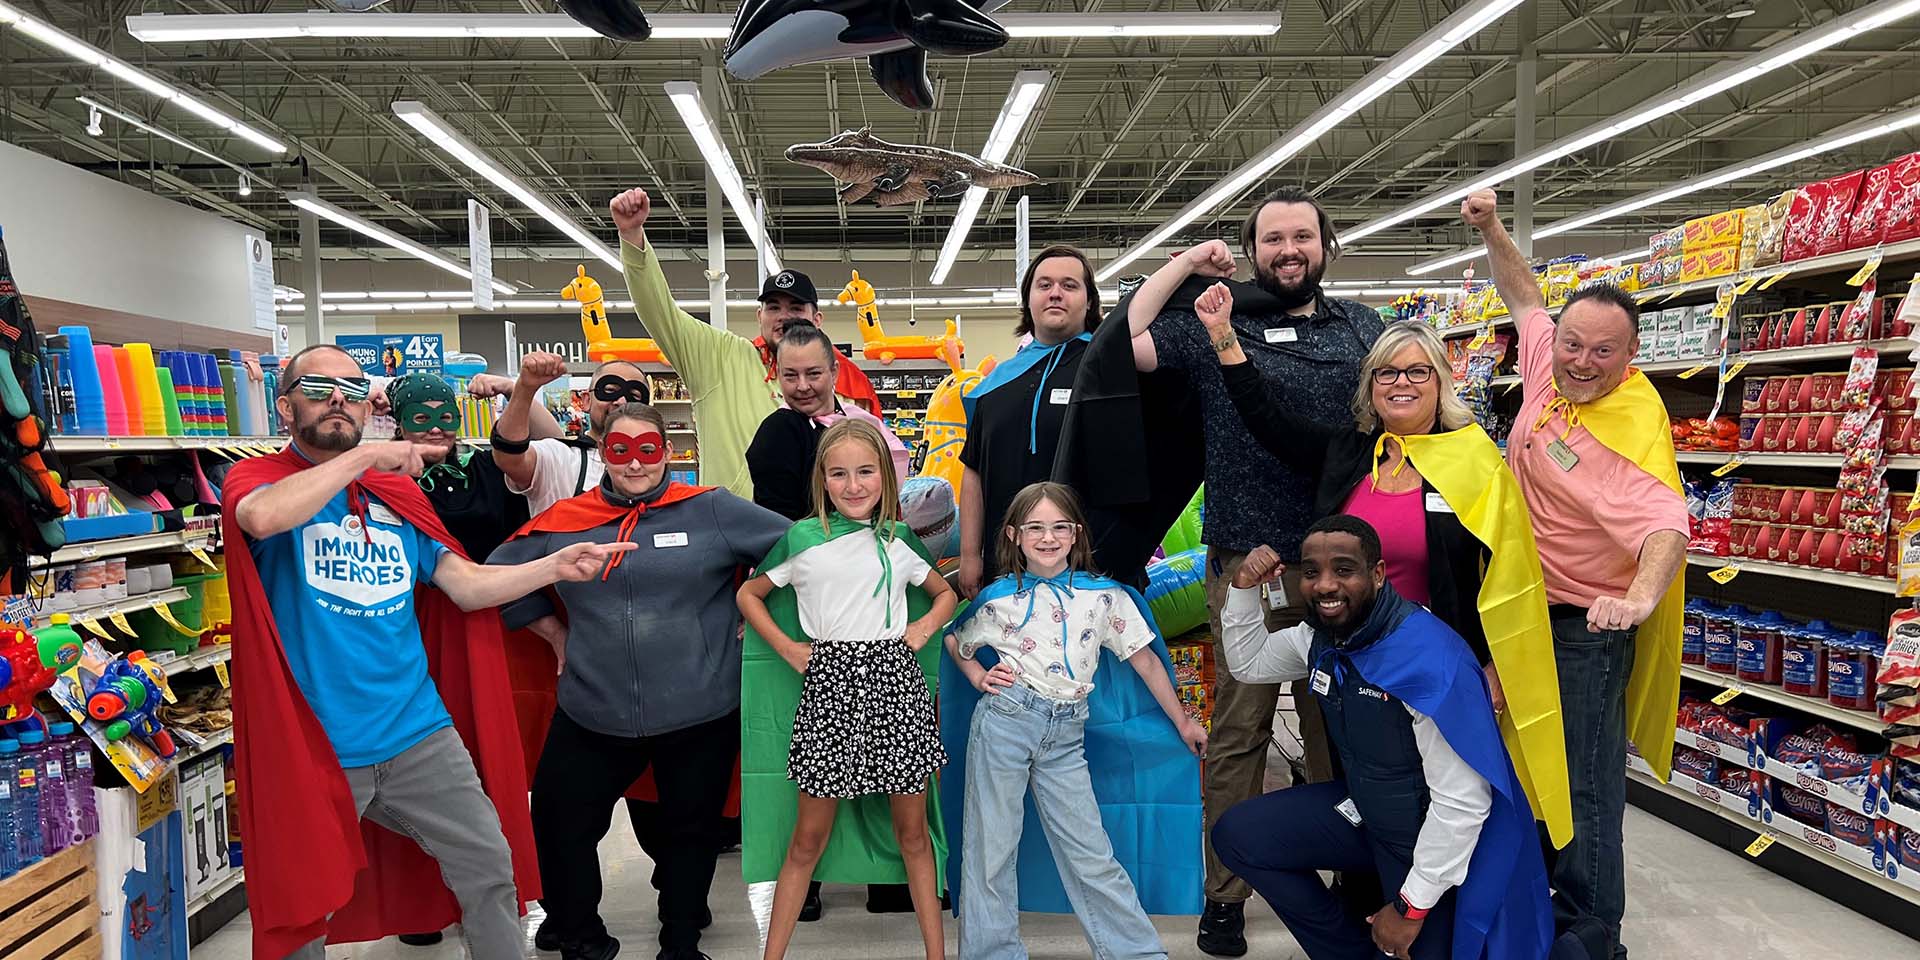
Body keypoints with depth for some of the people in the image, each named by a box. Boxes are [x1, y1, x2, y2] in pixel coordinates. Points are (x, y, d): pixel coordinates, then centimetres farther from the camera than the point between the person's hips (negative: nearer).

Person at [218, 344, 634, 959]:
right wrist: (365, 456, -20)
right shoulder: (257, 478, -2)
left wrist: (554, 567, -6)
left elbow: (469, 585, 7)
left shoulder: (397, 494, 11)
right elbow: (262, 517, -28)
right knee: (303, 908, 11)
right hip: (312, 747, -4)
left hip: (418, 733, 4)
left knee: (490, 866, 8)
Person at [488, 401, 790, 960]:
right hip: (593, 714, 2)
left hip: (700, 713, -2)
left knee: (693, 827, 15)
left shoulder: (711, 510, -6)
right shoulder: (564, 522, 2)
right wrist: (554, 631, 9)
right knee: (561, 825, 10)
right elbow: (500, 573, 16)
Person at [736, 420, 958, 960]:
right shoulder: (803, 539, 3)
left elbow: (945, 594, 23)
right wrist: (786, 648, 1)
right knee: (809, 837, 5)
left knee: (913, 831, 9)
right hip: (829, 682, -1)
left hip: (895, 681, 2)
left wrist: (924, 627, 4)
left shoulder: (898, 541, 9)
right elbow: (749, 595, 13)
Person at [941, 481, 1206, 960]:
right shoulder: (999, 598, 1)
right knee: (991, 846, 5)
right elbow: (954, 640, 18)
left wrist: (1182, 721, 13)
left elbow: (1145, 659, 9)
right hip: (1004, 719, 0)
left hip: (1066, 735, 1)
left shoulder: (1105, 595, 2)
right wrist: (979, 677, 1)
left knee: (1090, 853, 3)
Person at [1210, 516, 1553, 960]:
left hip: (1440, 840, -7)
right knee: (1236, 836, -2)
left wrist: (1412, 906, -20)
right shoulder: (1320, 636, -6)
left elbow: (1463, 802, -28)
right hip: (1366, 810, 7)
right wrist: (1244, 589, -5)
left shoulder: (1429, 656, -30)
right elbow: (1247, 663, 13)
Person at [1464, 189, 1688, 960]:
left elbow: (1666, 521, -38)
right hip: (1523, 608, 8)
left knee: (1585, 785, -1)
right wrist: (1491, 231, 8)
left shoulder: (1636, 427, -24)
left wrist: (1641, 596, -55)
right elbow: (1525, 298, 16)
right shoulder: (1549, 367, -3)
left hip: (1586, 627, -8)